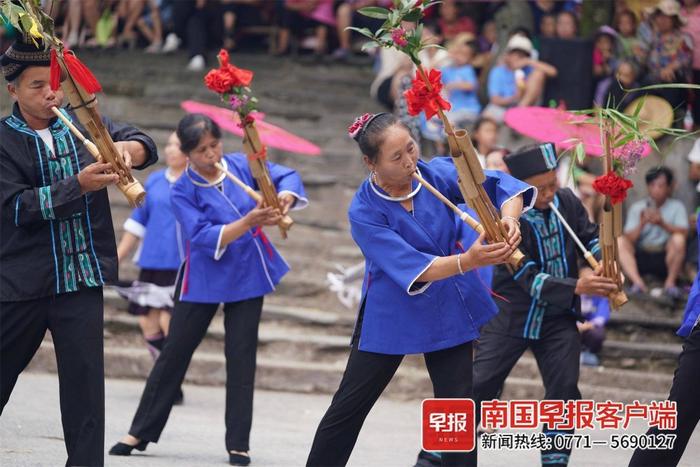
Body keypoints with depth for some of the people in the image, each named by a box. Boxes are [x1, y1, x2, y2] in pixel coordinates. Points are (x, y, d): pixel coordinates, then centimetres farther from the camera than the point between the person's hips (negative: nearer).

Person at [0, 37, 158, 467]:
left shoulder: (84, 124, 6)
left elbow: (145, 146, 1)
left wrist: (130, 149, -23)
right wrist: (80, 185, -25)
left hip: (81, 281, 2)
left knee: (85, 383, -1)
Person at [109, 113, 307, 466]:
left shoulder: (241, 166, -4)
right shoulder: (182, 192, -13)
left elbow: (287, 176, -4)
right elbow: (203, 238, -24)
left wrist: (285, 197, -27)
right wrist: (249, 221, -36)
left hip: (247, 275, 2)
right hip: (204, 278, -2)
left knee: (242, 356, 2)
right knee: (175, 351, 3)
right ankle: (141, 431, 13)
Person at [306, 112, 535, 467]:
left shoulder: (436, 173, -13)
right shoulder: (365, 212, -22)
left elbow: (500, 185, -12)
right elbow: (412, 268, -32)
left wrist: (509, 217, -35)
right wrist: (468, 261, -47)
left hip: (448, 311, 3)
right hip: (390, 314, -3)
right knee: (349, 407, 8)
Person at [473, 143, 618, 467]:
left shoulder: (567, 202, -6)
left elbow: (590, 238, 9)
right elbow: (530, 279, -25)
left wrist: (601, 261, -14)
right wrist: (577, 287, -36)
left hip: (558, 318, 4)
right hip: (511, 314, -4)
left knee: (564, 390, 0)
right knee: (479, 385, -3)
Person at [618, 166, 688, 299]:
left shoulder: (676, 207, 7)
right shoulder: (637, 208, 9)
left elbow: (683, 232, -11)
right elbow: (629, 239, -2)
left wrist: (662, 224, -24)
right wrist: (641, 224, -19)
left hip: (665, 257, -2)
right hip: (641, 257, 2)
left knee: (678, 239, -31)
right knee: (619, 241, -24)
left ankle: (670, 282, -17)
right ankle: (638, 282, -36)